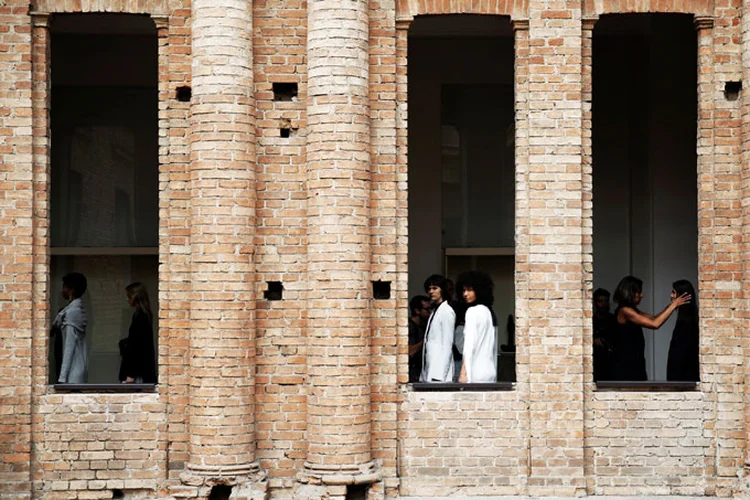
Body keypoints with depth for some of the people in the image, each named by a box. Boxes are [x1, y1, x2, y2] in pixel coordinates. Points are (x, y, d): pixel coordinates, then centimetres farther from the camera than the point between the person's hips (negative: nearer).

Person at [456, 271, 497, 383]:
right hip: (490, 371, 8)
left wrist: (464, 373, -17)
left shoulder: (473, 311, -7)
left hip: (477, 374, -7)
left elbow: (469, 345, -14)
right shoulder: (488, 311, 16)